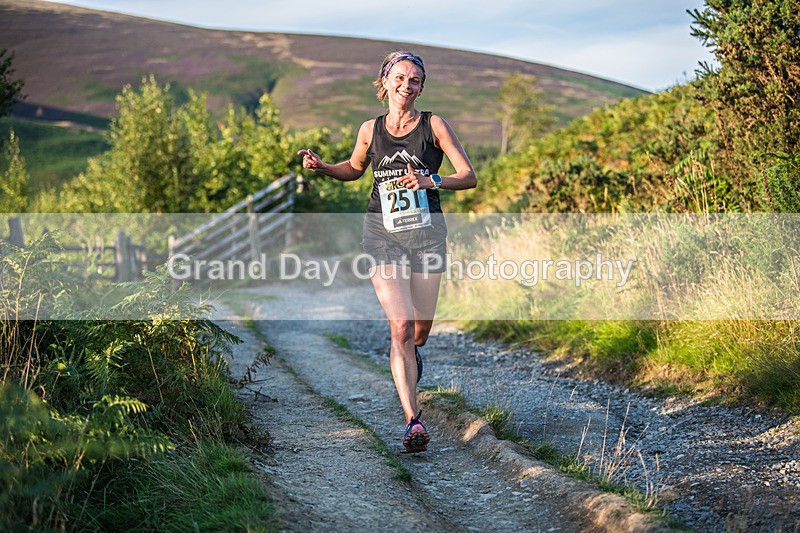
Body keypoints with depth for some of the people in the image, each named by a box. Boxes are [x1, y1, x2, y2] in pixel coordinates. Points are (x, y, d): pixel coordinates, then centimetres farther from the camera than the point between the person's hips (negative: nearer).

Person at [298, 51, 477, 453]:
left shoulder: (433, 125, -1)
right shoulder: (370, 130, 5)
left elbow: (469, 177, -4)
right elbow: (355, 169, 23)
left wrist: (431, 181, -21)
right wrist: (322, 166, 4)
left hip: (426, 230, 0)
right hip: (382, 232, 0)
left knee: (420, 330, 9)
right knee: (400, 326, -14)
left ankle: (409, 356, 49)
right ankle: (413, 421, -14)